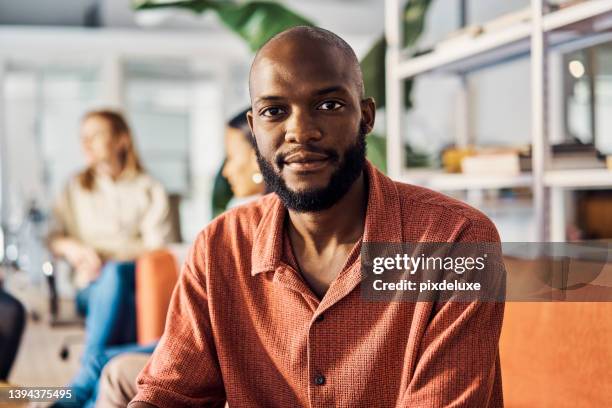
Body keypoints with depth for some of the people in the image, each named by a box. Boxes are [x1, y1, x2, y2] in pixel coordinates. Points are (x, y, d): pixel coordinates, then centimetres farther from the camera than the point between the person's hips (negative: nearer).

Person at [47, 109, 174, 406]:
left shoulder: (149, 189, 13)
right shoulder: (76, 189, 22)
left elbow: (156, 244, 2)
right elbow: (55, 237, 14)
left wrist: (106, 258, -11)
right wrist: (71, 247, -10)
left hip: (137, 279, -2)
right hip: (92, 288, 2)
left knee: (114, 273, -39)